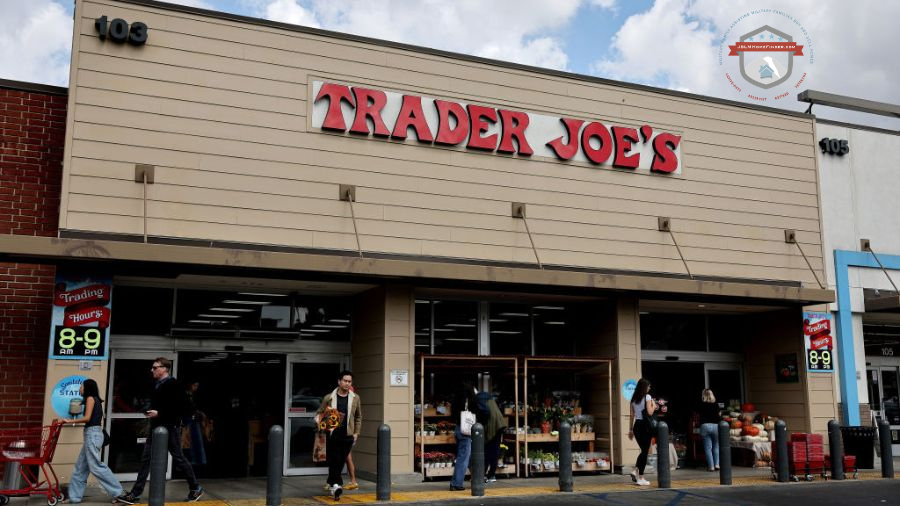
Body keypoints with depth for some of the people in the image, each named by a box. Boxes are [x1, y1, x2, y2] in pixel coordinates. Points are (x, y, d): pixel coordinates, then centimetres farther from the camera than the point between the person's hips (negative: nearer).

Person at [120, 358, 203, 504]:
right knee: (146, 459, 5)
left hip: (170, 428, -8)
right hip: (156, 427, 8)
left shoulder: (172, 384, -14)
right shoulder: (157, 385, 11)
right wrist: (150, 411, 5)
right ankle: (135, 494, 8)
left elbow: (183, 407, -21)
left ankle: (195, 488, 16)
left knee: (179, 459, 1)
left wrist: (159, 413, -21)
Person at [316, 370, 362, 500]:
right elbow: (319, 413, 9)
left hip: (347, 436, 2)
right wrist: (319, 421, -11)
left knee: (340, 462, 6)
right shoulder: (329, 398, 1)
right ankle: (336, 485, -9)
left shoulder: (355, 398, 7)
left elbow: (358, 417, 16)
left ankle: (332, 484, 21)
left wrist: (356, 433, 11)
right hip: (332, 435, -2)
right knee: (333, 461, -8)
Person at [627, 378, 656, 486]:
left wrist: (631, 430, 15)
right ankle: (640, 478, 0)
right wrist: (654, 406, 6)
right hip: (645, 425, -6)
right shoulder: (647, 397, -6)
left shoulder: (634, 399, 12)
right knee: (645, 451, 0)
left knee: (643, 450, 18)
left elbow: (631, 415, 12)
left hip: (636, 425, 6)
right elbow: (650, 412, -15)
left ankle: (636, 471, 5)